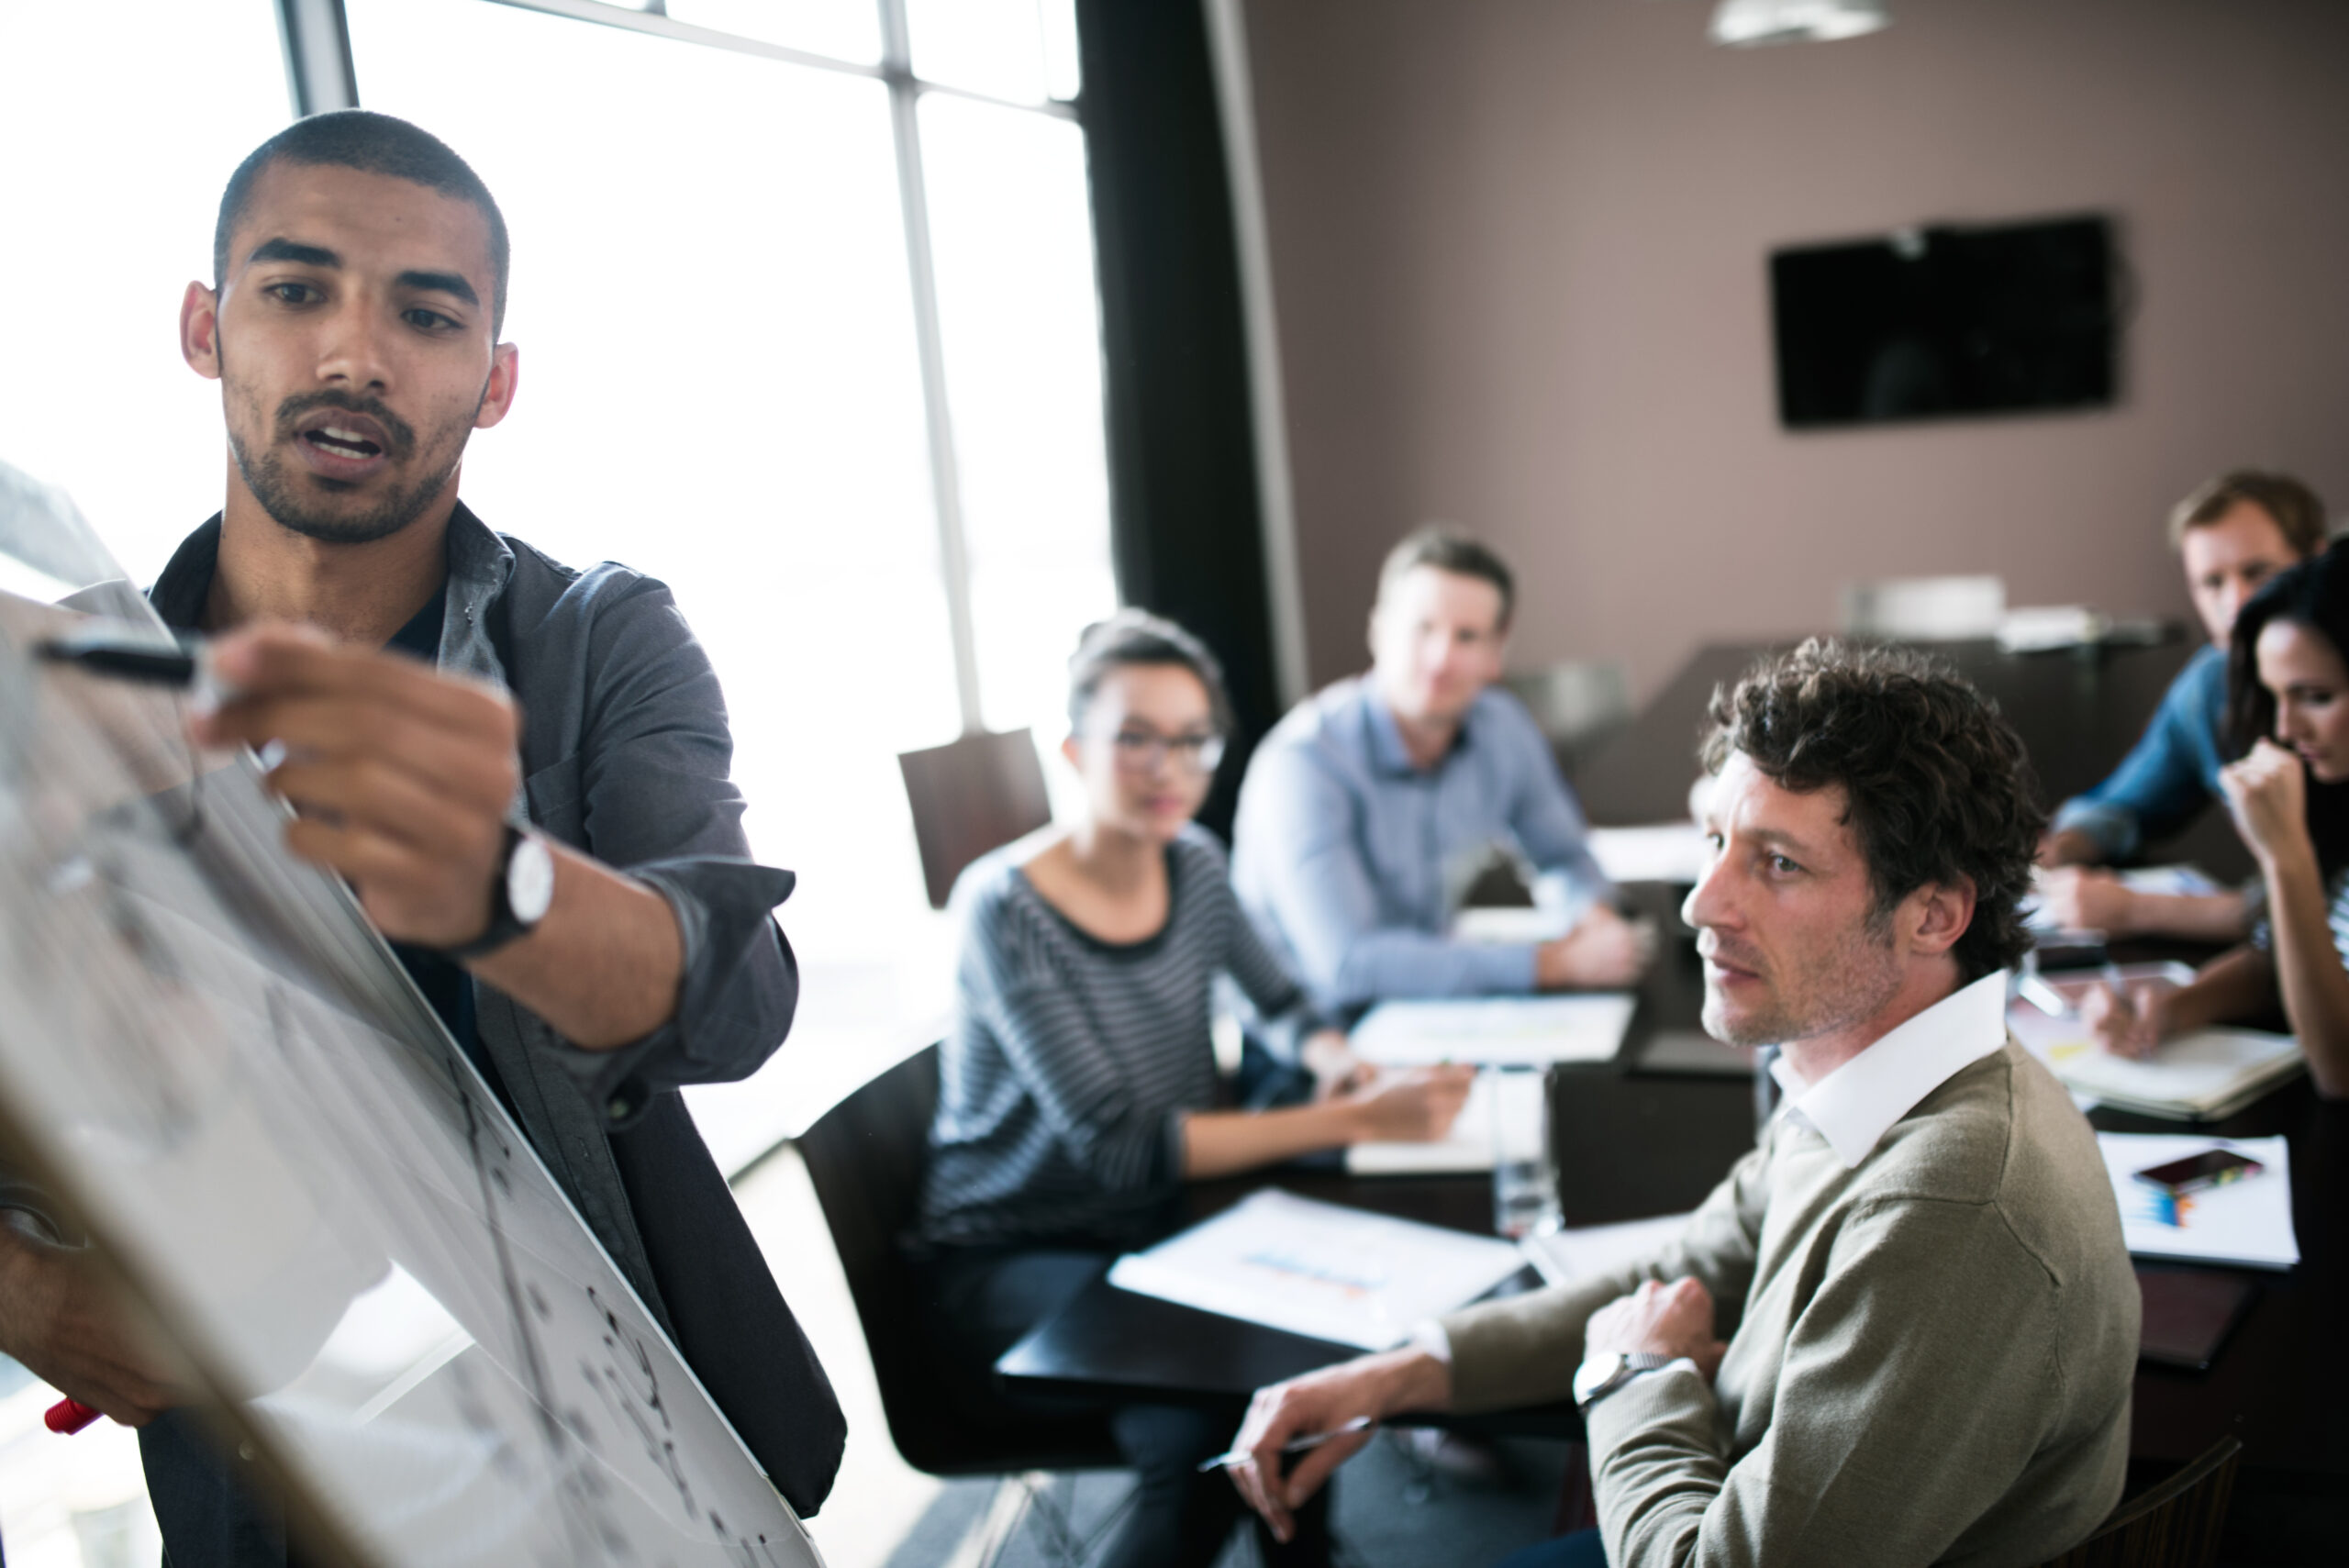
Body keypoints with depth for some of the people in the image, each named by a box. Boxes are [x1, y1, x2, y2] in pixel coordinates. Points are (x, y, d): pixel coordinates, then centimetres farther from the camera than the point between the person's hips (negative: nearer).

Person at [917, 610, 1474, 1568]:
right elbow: (1121, 1147, -24)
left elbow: (1279, 1002, 16)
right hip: (1013, 1262, -6)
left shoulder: (1193, 863, 0)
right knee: (1202, 1435, -29)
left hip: (1155, 1233, 7)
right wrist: (1352, 1121, -27)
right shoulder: (1005, 907, -19)